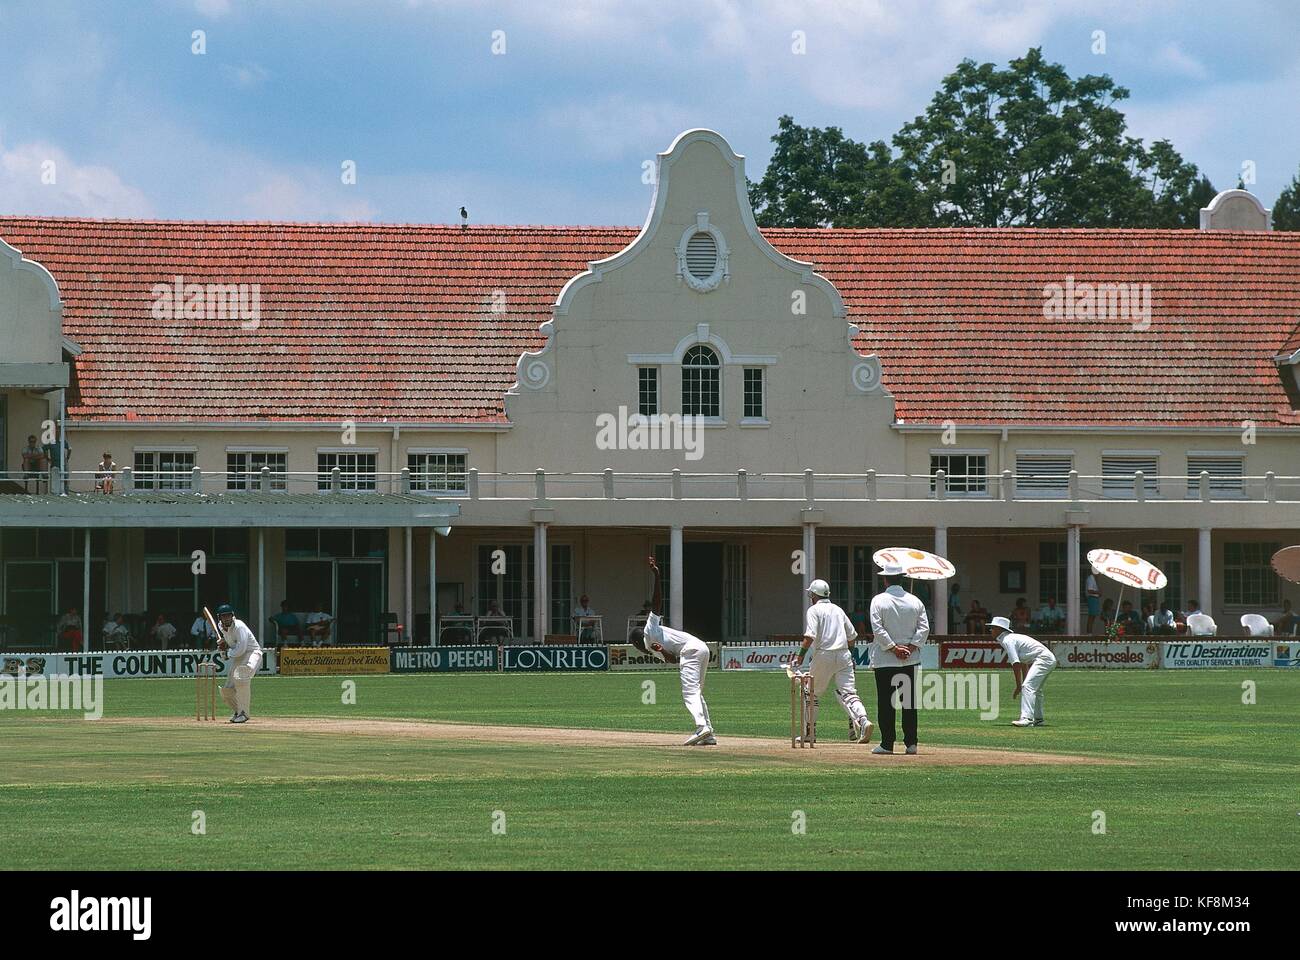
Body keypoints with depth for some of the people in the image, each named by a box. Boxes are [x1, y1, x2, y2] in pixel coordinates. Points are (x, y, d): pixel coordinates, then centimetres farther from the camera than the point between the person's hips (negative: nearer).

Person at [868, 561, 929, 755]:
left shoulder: (879, 601, -6)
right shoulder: (915, 601, 4)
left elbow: (877, 629, -13)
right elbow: (924, 628, -1)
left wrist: (894, 648, -10)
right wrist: (910, 647, -5)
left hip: (884, 660, -3)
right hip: (911, 660, 3)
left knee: (885, 703, 1)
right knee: (910, 702, 7)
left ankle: (887, 744, -1)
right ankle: (911, 743, 6)